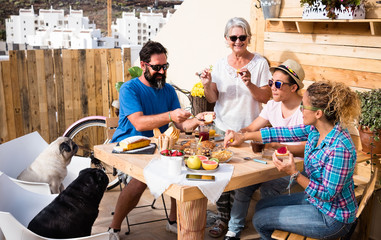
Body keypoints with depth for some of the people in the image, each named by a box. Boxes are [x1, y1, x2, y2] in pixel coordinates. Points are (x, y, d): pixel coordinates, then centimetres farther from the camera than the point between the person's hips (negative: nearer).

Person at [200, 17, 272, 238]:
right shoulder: (220, 65, 7)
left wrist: (249, 84, -21)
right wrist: (207, 85, -12)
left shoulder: (260, 63, -2)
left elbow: (266, 98, -5)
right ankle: (222, 217, 14)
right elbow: (213, 99, 7)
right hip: (222, 128, 3)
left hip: (248, 129, -3)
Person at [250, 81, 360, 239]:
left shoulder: (339, 148, -33)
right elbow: (282, 133, 2)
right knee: (261, 206, 16)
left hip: (332, 218, -8)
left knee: (260, 220, -2)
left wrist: (294, 174, -31)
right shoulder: (314, 129, -7)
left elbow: (328, 194, -26)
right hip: (314, 200, 8)